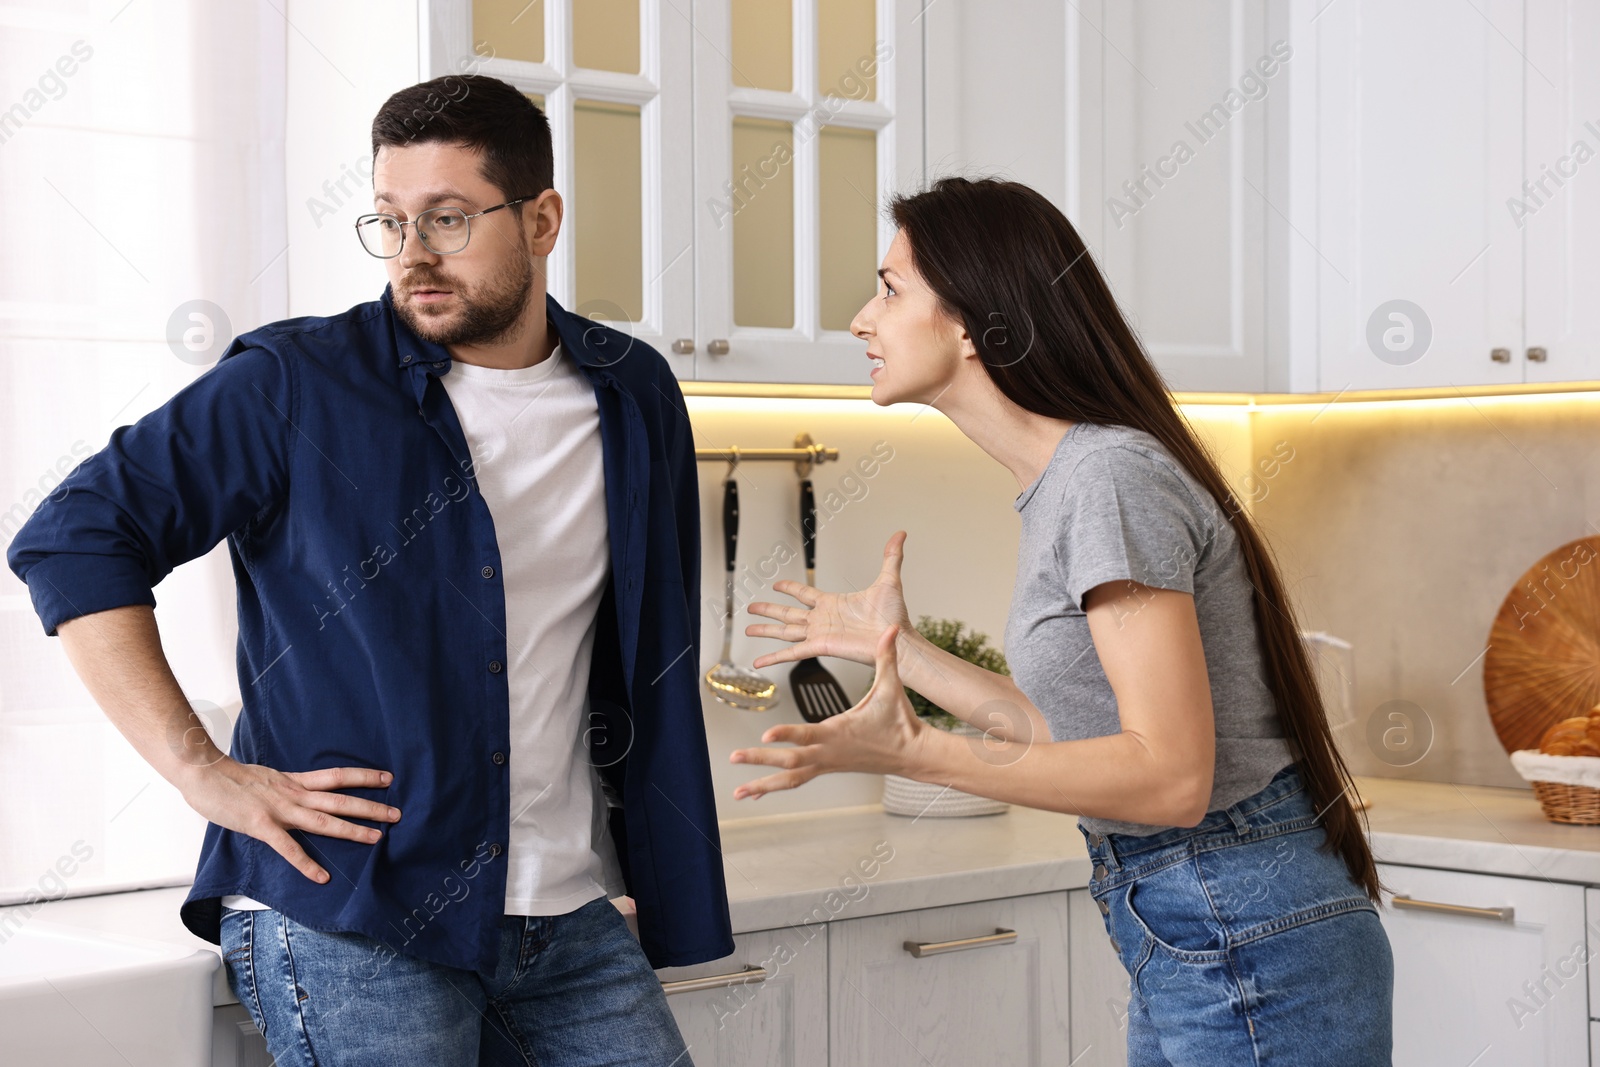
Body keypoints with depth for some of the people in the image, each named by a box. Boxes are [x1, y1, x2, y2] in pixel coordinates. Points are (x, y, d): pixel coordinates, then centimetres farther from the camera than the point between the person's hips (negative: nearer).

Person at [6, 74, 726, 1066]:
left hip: (574, 923, 4)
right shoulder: (292, 387, -6)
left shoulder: (633, 396, 8)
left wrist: (674, 888, 13)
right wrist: (202, 770, -12)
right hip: (348, 927, -4)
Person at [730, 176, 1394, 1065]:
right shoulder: (1060, 483, 11)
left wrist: (914, 753, -28)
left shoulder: (1112, 475, -18)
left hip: (1248, 955, -9)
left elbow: (1169, 774, -24)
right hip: (1197, 940, 9)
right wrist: (900, 650, 19)